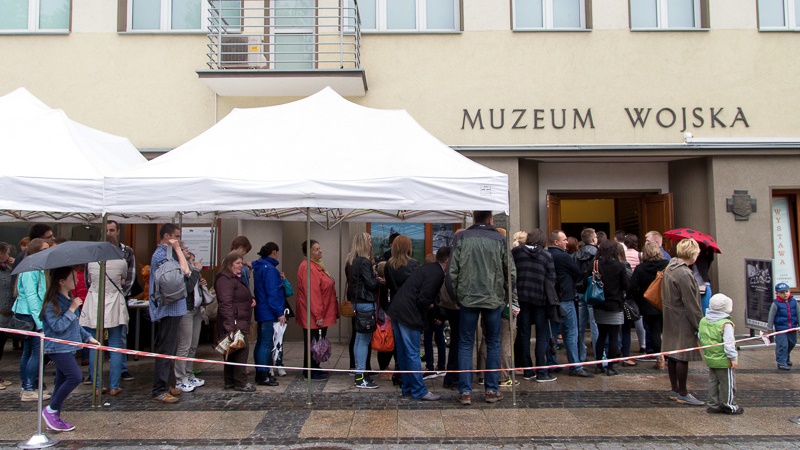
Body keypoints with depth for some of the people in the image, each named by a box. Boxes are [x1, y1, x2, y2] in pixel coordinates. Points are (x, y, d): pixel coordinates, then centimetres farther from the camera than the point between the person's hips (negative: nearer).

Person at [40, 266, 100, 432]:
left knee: (62, 381, 11)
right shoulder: (52, 303, -15)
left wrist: (88, 337, 20)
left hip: (68, 347, 9)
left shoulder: (69, 299, 13)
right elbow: (58, 326, -22)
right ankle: (51, 410, -2)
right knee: (75, 377, -18)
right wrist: (71, 310, -20)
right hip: (58, 347, -9)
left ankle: (55, 419, 19)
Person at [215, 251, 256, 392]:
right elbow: (226, 303, -23)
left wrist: (251, 300, 14)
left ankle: (230, 381, 19)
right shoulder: (225, 279, -13)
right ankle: (240, 382, -3)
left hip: (239, 322, 11)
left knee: (233, 351, 13)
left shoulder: (236, 278, 21)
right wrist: (230, 326, -29)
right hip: (233, 323, -11)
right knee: (242, 349, -10)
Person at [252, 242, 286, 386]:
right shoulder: (269, 269, -16)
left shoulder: (258, 267, 14)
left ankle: (260, 374, 23)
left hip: (261, 312, 10)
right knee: (267, 344, -5)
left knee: (262, 343, 15)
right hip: (269, 313, -10)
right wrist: (280, 313, -20)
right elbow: (272, 293, -21)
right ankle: (263, 376, -1)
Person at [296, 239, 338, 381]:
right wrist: (317, 315, -23)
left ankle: (315, 368, 28)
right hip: (313, 316, -10)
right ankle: (310, 372, 9)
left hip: (321, 314, 10)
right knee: (312, 343, 0)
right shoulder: (308, 267, -18)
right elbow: (312, 293, -23)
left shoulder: (317, 266, 15)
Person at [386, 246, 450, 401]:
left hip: (396, 310, 10)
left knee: (403, 353, 15)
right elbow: (423, 299, -18)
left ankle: (407, 388, 26)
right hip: (408, 314, -10)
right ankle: (419, 391, 8)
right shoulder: (437, 273, -13)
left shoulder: (427, 268, 16)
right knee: (413, 354, -1)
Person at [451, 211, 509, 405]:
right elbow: (508, 272, 3)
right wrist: (506, 298, 14)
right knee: (493, 344, 12)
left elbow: (453, 271, -4)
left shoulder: (461, 237, -2)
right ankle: (491, 390, 15)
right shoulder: (500, 239, -1)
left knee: (465, 344, 7)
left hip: (468, 299, 0)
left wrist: (455, 296, 6)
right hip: (493, 299, 1)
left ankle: (465, 391, 5)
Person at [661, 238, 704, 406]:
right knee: (683, 356, 0)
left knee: (673, 355, 14)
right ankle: (682, 394, 9)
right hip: (683, 321, -10)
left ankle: (674, 390, 24)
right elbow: (691, 304, -19)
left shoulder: (669, 268, 8)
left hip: (670, 318, 10)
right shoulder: (684, 274, -21)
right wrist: (700, 324, -11)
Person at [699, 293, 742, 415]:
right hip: (723, 360, -7)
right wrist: (733, 358, -15)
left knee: (713, 382, 15)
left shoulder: (703, 321, 4)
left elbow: (701, 339, 12)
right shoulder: (726, 324, -18)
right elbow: (729, 343, -21)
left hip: (710, 359, 7)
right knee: (728, 383, 7)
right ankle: (728, 406, 18)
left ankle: (713, 405, 21)